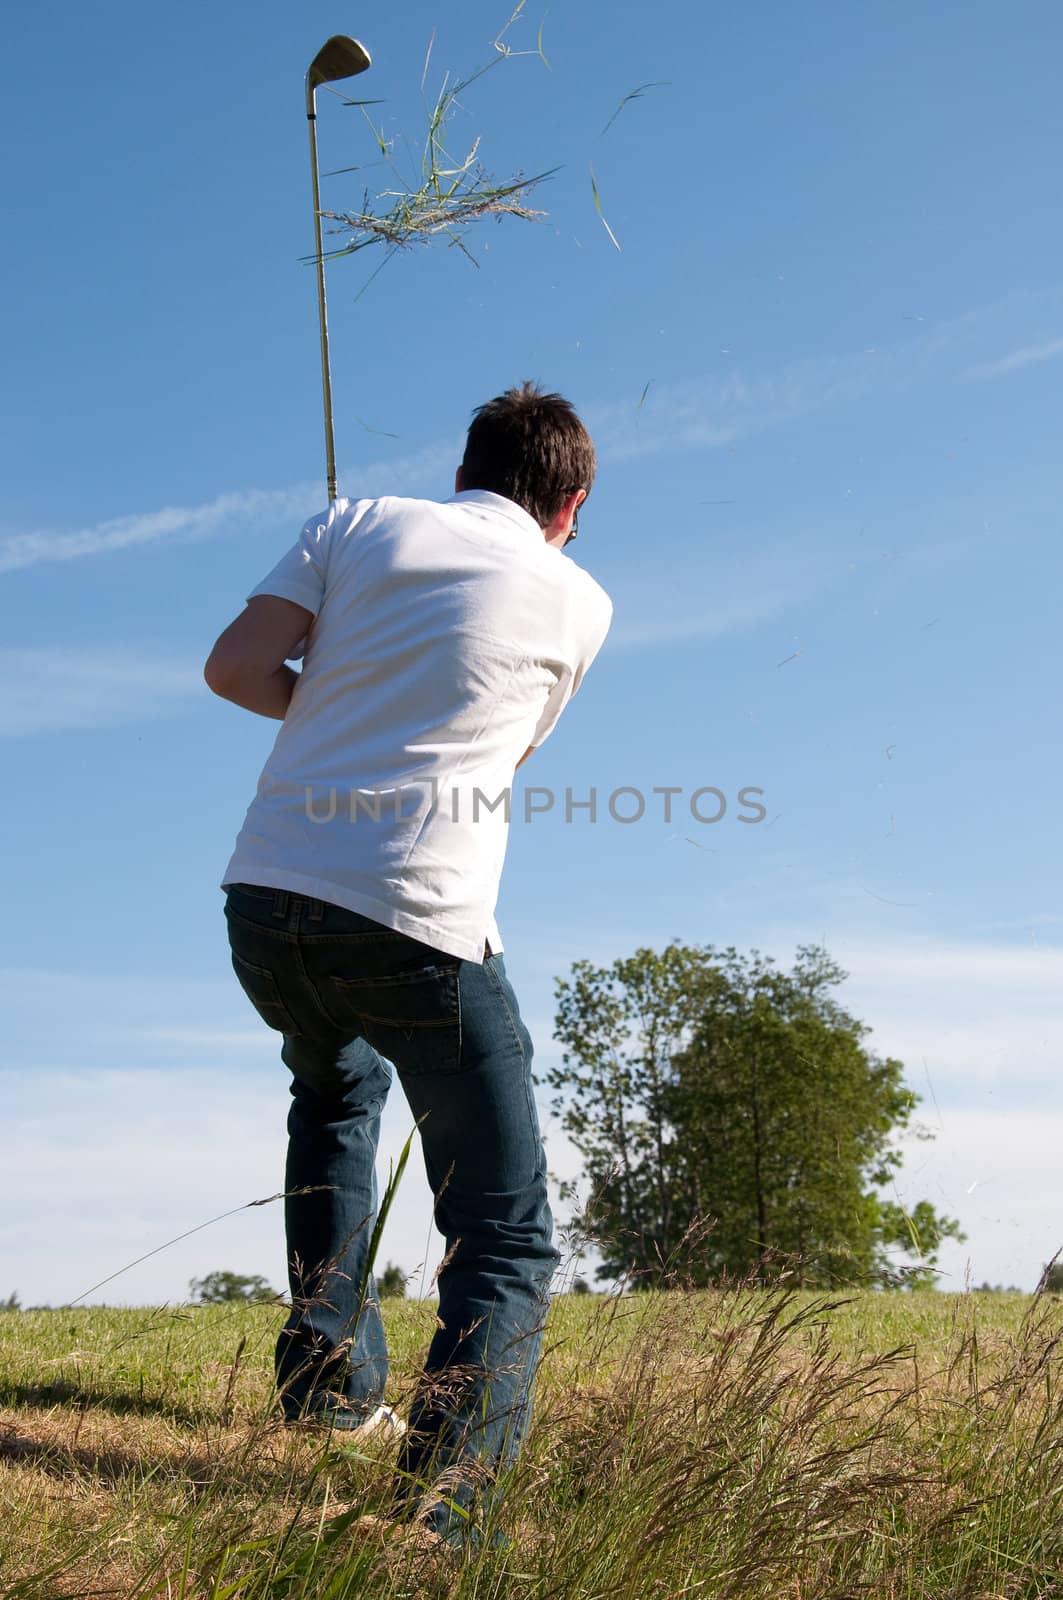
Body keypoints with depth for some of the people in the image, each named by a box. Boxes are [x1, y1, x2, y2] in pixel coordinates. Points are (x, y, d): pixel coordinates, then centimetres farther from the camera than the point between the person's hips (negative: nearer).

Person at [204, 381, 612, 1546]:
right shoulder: (578, 601, 11)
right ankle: (439, 1505, -13)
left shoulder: (358, 522, 13)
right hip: (419, 923, -4)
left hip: (264, 896, 4)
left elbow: (234, 668, 4)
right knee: (506, 1240, 7)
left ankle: (329, 1371, 32)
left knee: (336, 1088, 36)